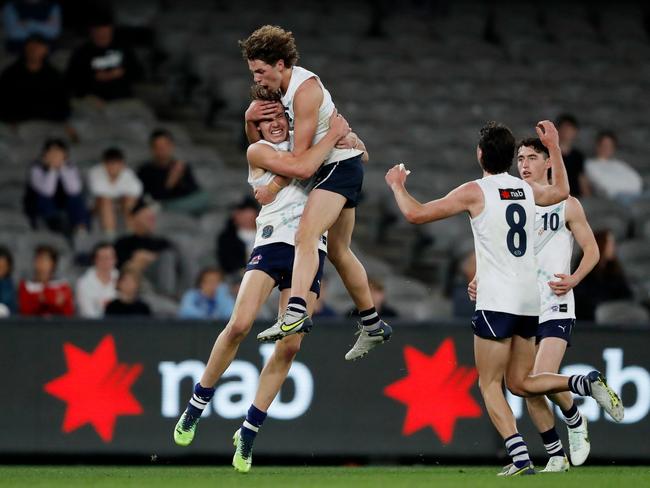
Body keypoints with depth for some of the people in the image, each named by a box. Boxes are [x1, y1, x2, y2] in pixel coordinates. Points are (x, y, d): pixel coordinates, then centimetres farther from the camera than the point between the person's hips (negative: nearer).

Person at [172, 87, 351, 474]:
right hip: (272, 243, -4)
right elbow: (301, 167, -13)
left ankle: (249, 433, 4)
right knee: (240, 325, -22)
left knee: (290, 346, -5)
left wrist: (346, 136, 7)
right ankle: (198, 404, -2)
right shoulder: (258, 151, 3)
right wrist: (334, 135, -6)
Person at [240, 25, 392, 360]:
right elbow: (260, 145, 17)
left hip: (340, 164, -11)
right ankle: (372, 326, 28)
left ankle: (295, 314, -44)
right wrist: (249, 119, -4)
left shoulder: (305, 88, -19)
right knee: (338, 251, 17)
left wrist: (274, 186, -12)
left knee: (306, 235, -28)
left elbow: (300, 152, -20)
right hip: (331, 169, 11)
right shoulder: (278, 88, 11)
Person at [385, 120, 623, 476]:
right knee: (519, 382, 16)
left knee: (489, 384, 0)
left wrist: (397, 185, 13)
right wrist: (554, 148, 46)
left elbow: (416, 214, -5)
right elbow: (561, 191, 35)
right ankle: (586, 383, -5)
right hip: (530, 302, 6)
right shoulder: (527, 190, 11)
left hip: (497, 302, -6)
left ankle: (520, 459, -14)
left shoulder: (476, 192, -7)